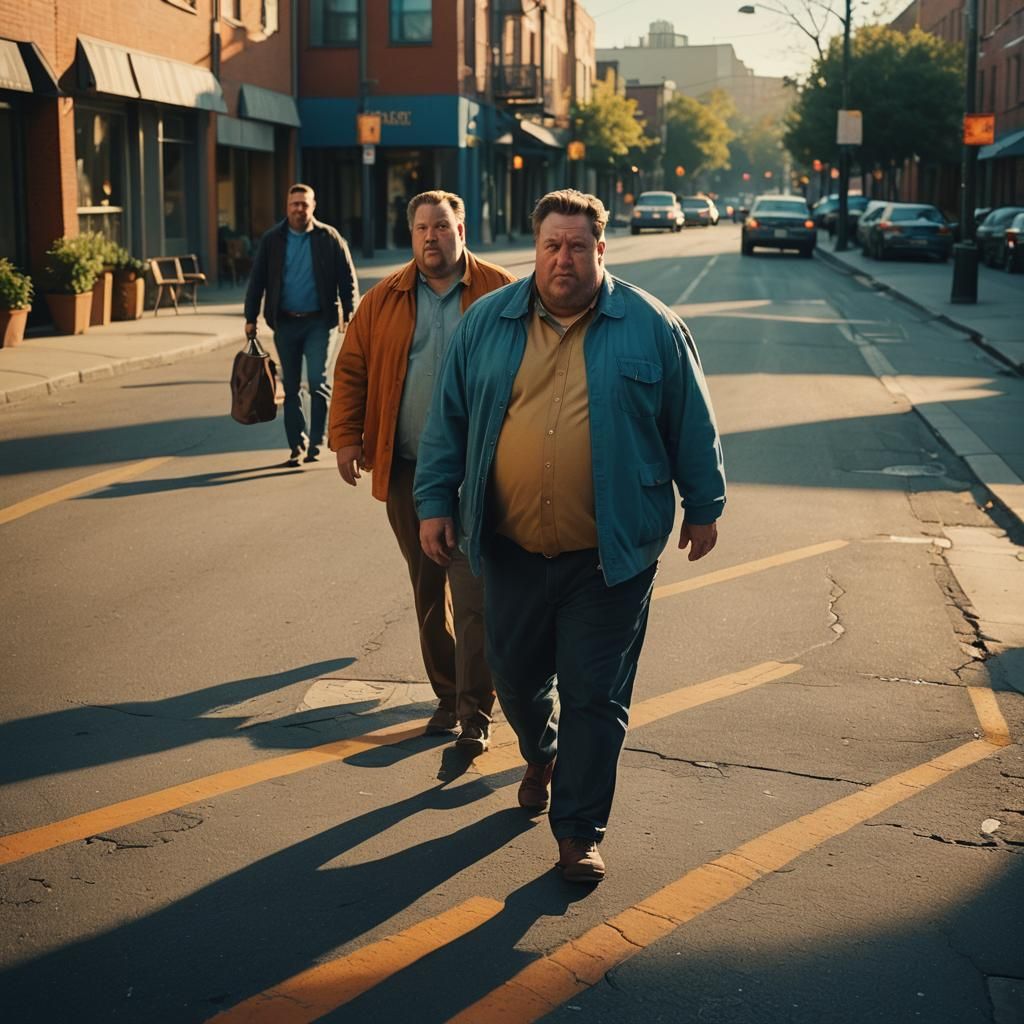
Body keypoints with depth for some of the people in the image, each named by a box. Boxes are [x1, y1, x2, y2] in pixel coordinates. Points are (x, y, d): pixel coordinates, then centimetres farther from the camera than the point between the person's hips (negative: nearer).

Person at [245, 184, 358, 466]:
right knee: (290, 386, 7)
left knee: (318, 381, -9)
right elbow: (257, 280, 8)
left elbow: (347, 278, 4)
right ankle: (297, 445, 14)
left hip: (318, 321, -2)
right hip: (285, 323, 2)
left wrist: (348, 314, -4)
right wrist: (250, 318, 4)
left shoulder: (329, 238, 1)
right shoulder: (272, 240, 6)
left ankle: (316, 441, 0)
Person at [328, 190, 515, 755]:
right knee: (428, 593, 12)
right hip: (407, 474, 4)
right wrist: (346, 437, 0)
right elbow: (351, 368, 10)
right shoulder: (383, 300, 8)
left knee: (473, 595, -8)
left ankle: (475, 714, -1)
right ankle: (448, 695, 26)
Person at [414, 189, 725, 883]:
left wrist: (703, 507, 8)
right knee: (517, 675, 16)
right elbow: (449, 420, 9)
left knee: (595, 696, 1)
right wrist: (436, 502, 5)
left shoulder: (650, 327, -1)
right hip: (512, 547, 3)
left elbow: (692, 425, 5)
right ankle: (542, 758, 47)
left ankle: (579, 831, 13)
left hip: (611, 553, -3)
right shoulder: (487, 323, 4)